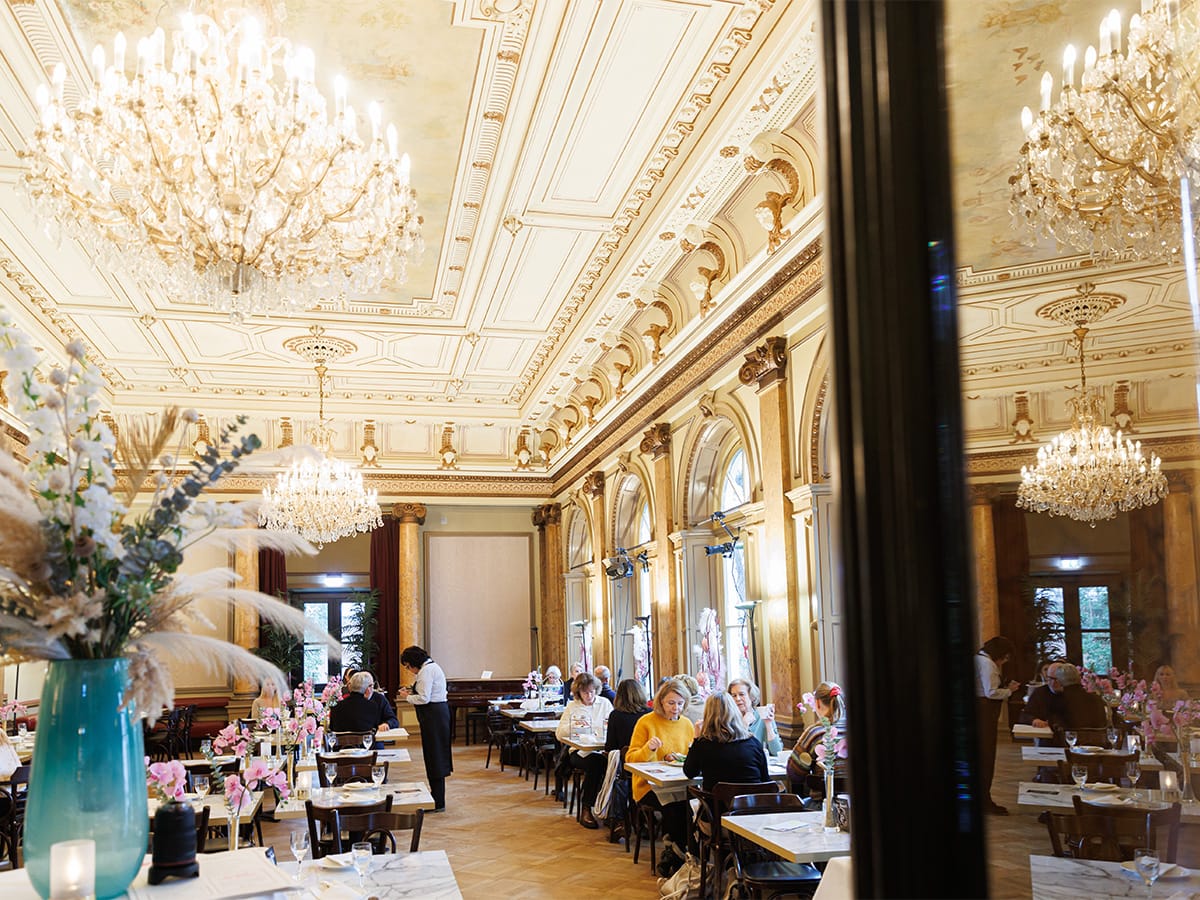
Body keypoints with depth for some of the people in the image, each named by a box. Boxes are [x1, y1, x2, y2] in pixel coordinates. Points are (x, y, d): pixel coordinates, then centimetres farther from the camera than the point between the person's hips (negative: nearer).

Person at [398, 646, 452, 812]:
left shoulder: (426, 671, -15)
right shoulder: (432, 666, 17)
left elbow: (424, 698, -20)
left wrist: (407, 697, -6)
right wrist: (412, 691, 12)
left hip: (433, 715, -11)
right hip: (438, 712, 11)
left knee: (434, 757, -5)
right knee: (435, 756, 15)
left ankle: (438, 803, 0)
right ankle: (436, 797, 22)